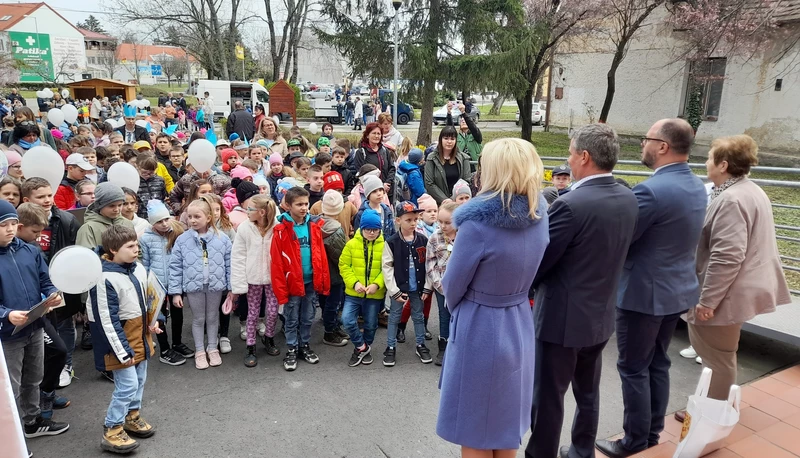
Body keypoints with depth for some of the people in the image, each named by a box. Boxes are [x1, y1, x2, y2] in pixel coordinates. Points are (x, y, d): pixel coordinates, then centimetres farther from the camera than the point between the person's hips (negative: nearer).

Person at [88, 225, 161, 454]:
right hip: (122, 336, -8)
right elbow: (108, 320, -22)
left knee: (139, 380, 18)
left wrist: (154, 323, 9)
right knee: (128, 385, -5)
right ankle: (111, 432, 11)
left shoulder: (139, 268, 1)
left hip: (141, 333, 8)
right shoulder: (105, 278, -24)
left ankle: (132, 418, 38)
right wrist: (123, 351, -19)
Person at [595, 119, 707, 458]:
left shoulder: (652, 190, -25)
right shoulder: (697, 187, 5)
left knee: (633, 369, 6)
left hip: (644, 293, -9)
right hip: (677, 289, 9)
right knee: (658, 364, 20)